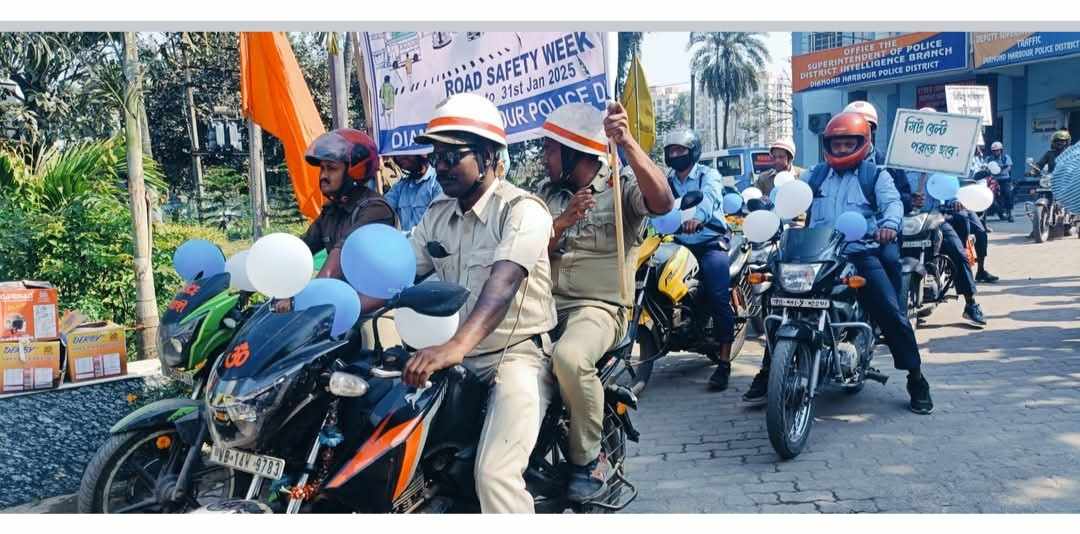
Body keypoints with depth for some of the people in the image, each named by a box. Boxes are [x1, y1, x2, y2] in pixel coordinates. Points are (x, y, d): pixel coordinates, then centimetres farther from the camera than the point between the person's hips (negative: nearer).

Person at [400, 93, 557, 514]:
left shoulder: (522, 210, -12)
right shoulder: (437, 214, 11)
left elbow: (503, 283, -29)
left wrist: (457, 346, -44)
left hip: (518, 355, -7)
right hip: (456, 357, 7)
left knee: (495, 476, -25)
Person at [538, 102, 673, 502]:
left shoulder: (623, 187, 0)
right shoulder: (546, 193, 15)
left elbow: (663, 202, -23)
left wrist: (627, 142, -31)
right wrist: (564, 221, -12)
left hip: (600, 308, -5)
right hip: (546, 304, 5)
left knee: (569, 357, -36)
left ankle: (588, 461, -13)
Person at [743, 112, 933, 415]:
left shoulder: (875, 175, 8)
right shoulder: (816, 175, 19)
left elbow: (892, 201, -8)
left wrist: (889, 224, -31)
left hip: (860, 254, -3)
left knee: (891, 313, -13)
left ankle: (916, 378, 2)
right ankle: (768, 372, 6)